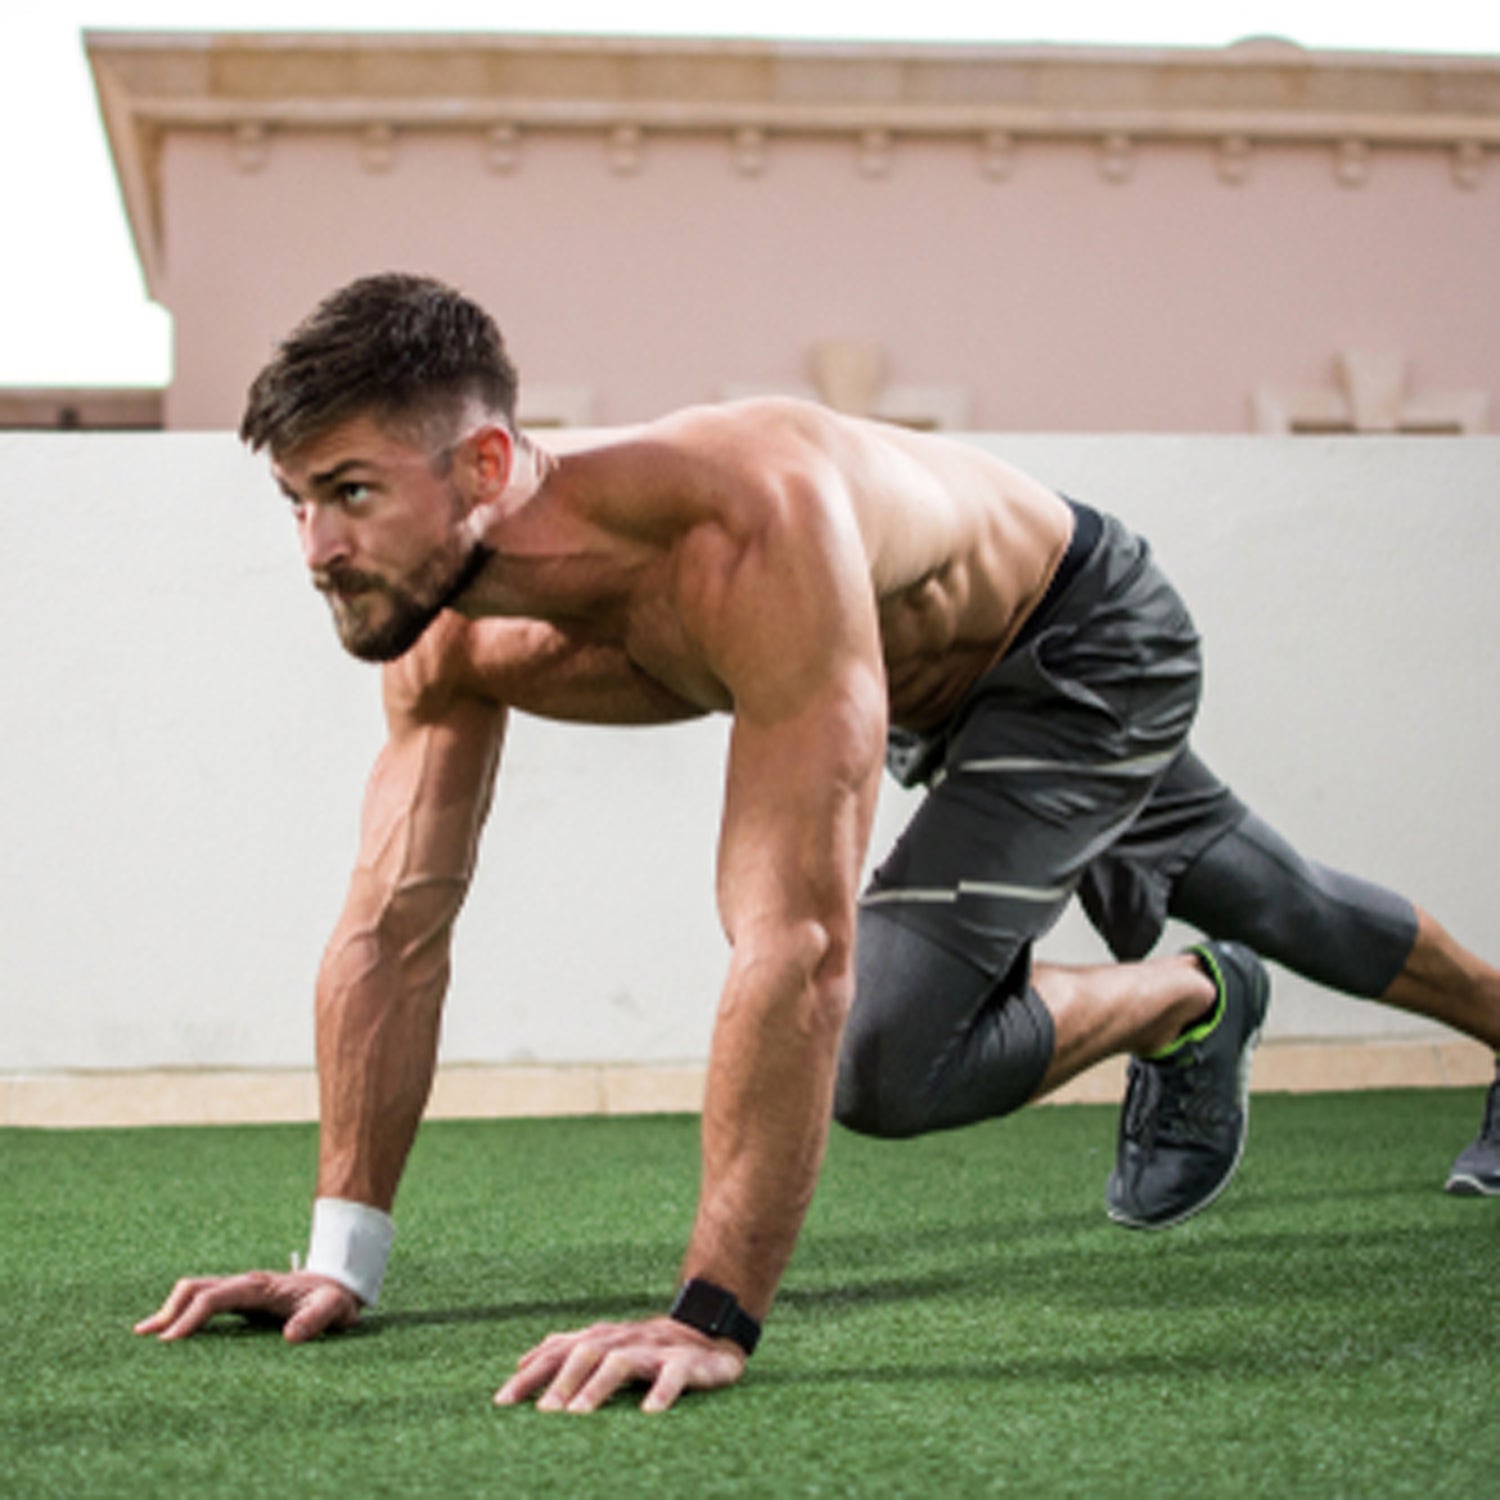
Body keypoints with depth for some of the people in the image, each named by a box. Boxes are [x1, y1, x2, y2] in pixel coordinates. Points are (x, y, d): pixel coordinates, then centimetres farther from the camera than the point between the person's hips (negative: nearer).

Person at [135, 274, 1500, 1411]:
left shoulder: (750, 529, -48)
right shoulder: (455, 638, -25)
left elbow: (798, 945, -52)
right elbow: (394, 930, -17)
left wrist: (715, 1315, -54)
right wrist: (342, 1260, -21)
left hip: (1092, 646, -7)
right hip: (940, 689, 7)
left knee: (890, 1062, -22)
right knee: (1270, 900, 29)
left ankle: (1194, 1000, 8)